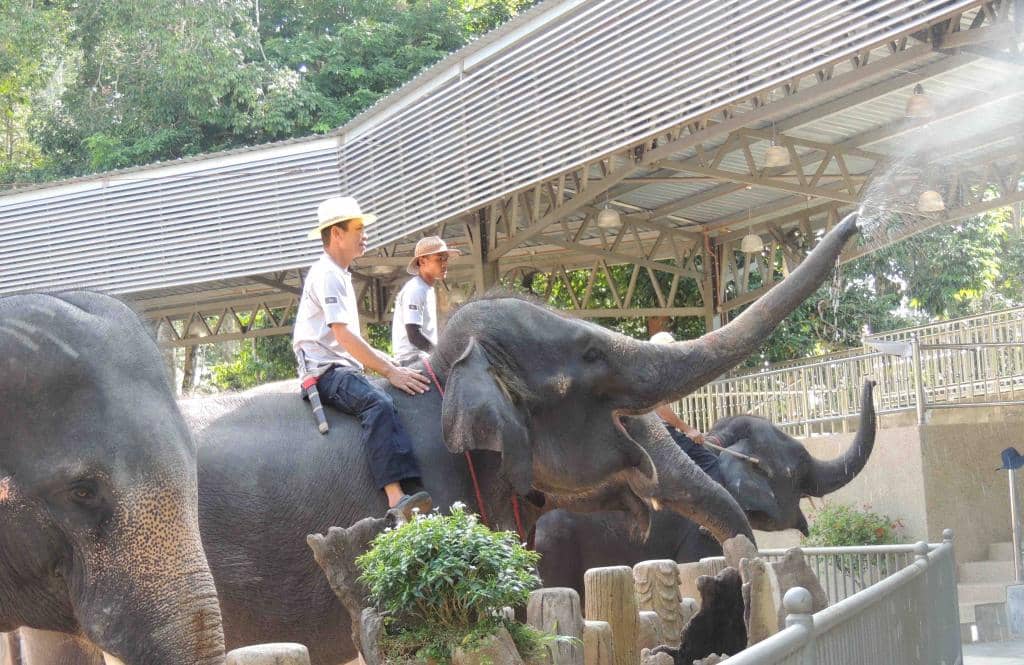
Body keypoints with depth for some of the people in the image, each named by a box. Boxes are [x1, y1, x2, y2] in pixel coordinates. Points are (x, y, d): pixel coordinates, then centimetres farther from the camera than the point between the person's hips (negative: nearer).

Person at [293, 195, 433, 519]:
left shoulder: (340, 276, 24)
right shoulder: (325, 275, -8)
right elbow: (343, 335, -18)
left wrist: (390, 363, 14)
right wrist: (390, 372, -19)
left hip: (345, 369, 11)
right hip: (325, 370, -11)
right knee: (378, 403, -34)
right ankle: (397, 499, -51)